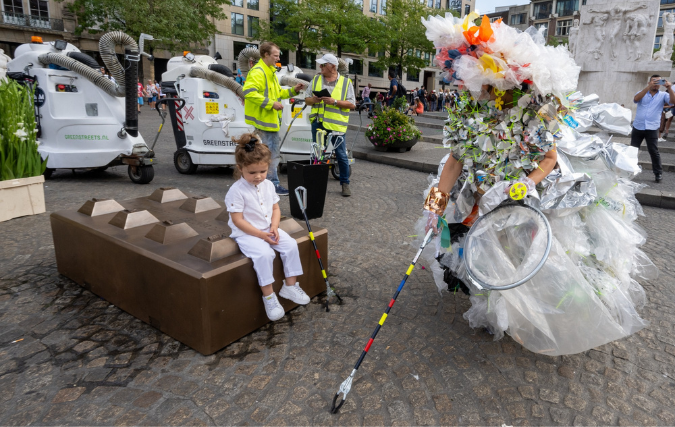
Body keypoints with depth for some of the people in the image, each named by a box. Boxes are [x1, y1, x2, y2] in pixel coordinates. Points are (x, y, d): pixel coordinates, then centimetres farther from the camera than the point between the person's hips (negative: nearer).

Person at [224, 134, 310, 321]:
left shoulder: (268, 185, 4)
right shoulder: (237, 191, -16)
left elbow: (275, 209, 11)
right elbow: (238, 220, -17)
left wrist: (274, 228, -8)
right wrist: (261, 235, -21)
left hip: (268, 230, 6)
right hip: (247, 234, -6)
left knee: (291, 245, -12)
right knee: (265, 254, -30)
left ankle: (290, 286, 3)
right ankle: (268, 296, -15)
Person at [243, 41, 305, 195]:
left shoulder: (270, 72, 21)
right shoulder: (257, 72, -13)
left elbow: (277, 93, 29)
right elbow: (249, 92, -26)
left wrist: (293, 91, 13)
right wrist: (271, 103, -26)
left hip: (271, 120, 11)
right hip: (263, 121, -11)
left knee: (273, 154, 16)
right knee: (271, 154, -8)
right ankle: (273, 184, -2)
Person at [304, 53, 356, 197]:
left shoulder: (345, 82, 1)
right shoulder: (316, 79, 12)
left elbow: (352, 104, -5)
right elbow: (307, 99, 13)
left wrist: (335, 101, -17)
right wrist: (314, 100, -10)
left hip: (337, 124, -3)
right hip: (318, 122, 4)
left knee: (341, 155, -2)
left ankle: (345, 183, 11)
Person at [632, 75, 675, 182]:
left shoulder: (663, 95, 8)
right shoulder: (642, 93, 8)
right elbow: (636, 99, -15)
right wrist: (649, 87, -24)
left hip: (652, 128, -1)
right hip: (638, 126, 1)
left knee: (654, 151, -3)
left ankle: (658, 173, 6)